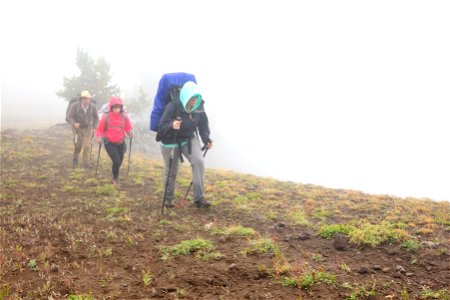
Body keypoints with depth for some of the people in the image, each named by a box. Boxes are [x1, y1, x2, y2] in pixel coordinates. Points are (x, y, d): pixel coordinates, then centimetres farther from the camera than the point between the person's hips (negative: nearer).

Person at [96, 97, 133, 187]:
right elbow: (100, 129, -2)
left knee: (119, 162, 11)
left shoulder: (124, 116, -6)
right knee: (116, 161, -17)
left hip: (120, 143, 3)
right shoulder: (106, 116, -12)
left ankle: (115, 178, 38)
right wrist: (100, 137, -19)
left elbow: (128, 128, 2)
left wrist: (130, 133, -20)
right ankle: (115, 178, 9)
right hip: (109, 143, -3)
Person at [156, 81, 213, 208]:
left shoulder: (199, 108, -13)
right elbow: (162, 127, -31)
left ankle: (199, 198, -14)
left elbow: (203, 125, 3)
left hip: (189, 139, 3)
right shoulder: (172, 107, -27)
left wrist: (206, 139, -11)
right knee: (171, 170, 10)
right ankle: (168, 197, 35)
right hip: (171, 142, -3)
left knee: (199, 161, -20)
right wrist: (171, 126, -53)